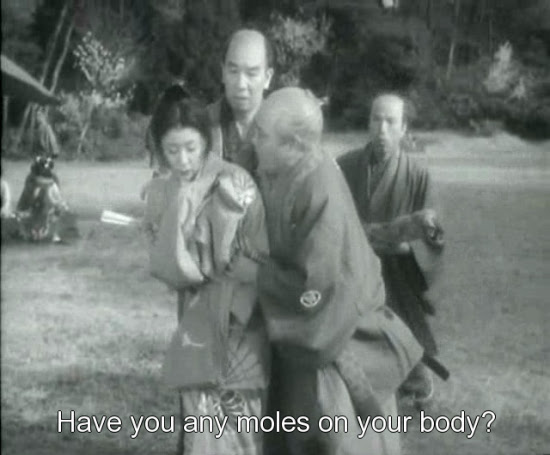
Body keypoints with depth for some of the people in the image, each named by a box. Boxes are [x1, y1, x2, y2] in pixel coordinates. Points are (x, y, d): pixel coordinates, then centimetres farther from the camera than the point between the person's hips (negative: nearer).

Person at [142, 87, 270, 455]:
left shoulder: (235, 185, -12)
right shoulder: (161, 193, 2)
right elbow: (166, 268, -9)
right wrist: (180, 205, -15)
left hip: (240, 326, -3)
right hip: (195, 327, 4)